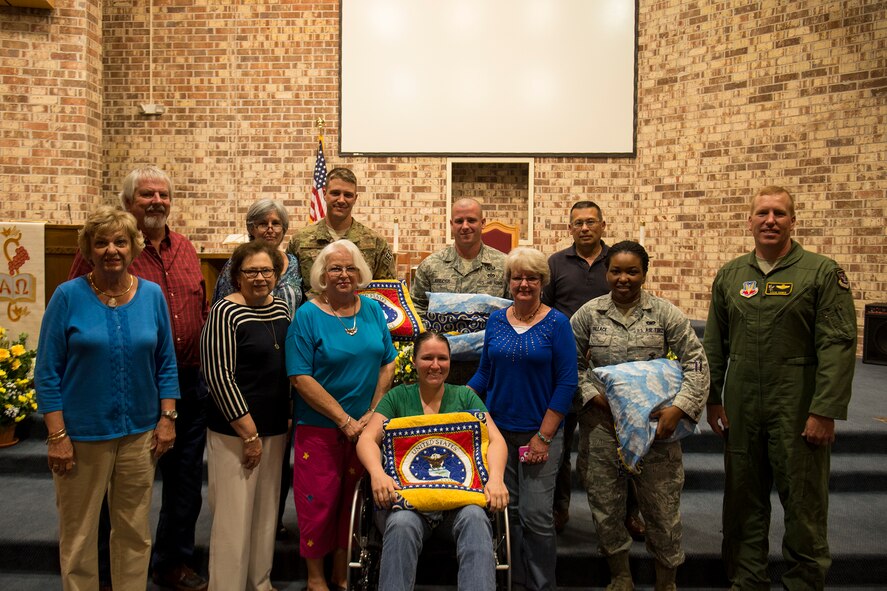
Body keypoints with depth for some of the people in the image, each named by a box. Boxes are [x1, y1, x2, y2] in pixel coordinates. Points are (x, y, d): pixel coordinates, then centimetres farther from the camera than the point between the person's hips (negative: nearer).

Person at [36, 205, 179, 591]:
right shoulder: (69, 296, -7)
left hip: (140, 433, 3)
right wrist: (57, 435, -10)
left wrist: (167, 418, 1)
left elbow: (166, 364, 6)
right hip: (82, 434, -2)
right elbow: (47, 371, -6)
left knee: (135, 530, 14)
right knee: (78, 534, 10)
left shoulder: (152, 295, 1)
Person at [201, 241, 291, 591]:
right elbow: (219, 377, -16)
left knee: (267, 511, 16)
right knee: (234, 516, 0)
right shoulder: (226, 312, -12)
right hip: (234, 431, -6)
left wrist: (289, 417, 12)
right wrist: (249, 434, -14)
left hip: (275, 428, 7)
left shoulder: (282, 307, 8)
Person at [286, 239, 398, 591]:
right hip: (320, 428, -3)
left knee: (353, 499, 13)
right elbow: (300, 378, -14)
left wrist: (373, 413, -6)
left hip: (365, 426, 4)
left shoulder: (373, 311, 4)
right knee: (318, 501, 6)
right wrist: (344, 420, -16)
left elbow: (388, 364, 5)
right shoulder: (307, 316, -9)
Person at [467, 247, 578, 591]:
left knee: (536, 516, -3)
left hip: (540, 433, -3)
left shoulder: (557, 323, -5)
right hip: (498, 430, 4)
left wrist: (543, 437, -11)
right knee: (505, 510, 9)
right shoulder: (496, 320, 6)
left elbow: (566, 383, -7)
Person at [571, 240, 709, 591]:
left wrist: (679, 408, -14)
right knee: (604, 502, 10)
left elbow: (696, 363, -3)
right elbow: (571, 362, 6)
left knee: (662, 504, 6)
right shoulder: (588, 313, 1)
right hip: (601, 421, 1)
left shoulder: (665, 313, -3)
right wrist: (592, 394, -8)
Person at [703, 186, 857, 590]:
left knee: (804, 503, 7)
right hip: (741, 409, 4)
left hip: (798, 412, -4)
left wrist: (825, 412, -15)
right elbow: (714, 344, 11)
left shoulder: (823, 272, -4)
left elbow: (839, 345, -10)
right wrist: (713, 399, 7)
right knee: (743, 500, 13)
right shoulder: (730, 275, 8)